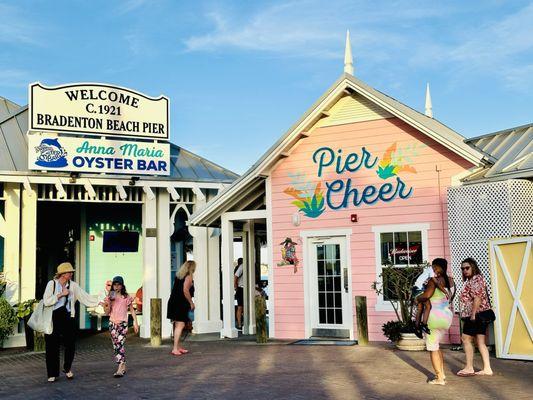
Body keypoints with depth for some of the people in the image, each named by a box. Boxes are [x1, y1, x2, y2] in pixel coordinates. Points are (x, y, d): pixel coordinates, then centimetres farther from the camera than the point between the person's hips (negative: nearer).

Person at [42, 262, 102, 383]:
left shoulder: (73, 285, 4)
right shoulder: (52, 284, -4)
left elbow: (86, 297, 2)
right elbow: (46, 301, -11)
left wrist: (99, 302, -6)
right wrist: (61, 294, -15)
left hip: (67, 318, 2)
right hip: (53, 318, -2)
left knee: (70, 344, 2)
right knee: (52, 347, 2)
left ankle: (67, 368, 27)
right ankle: (52, 374, 15)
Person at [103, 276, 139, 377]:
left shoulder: (126, 297, 1)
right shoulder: (110, 297, 8)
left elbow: (132, 310, 6)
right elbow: (107, 312, 7)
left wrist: (135, 323, 1)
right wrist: (109, 303, -11)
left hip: (123, 323, -4)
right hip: (112, 323, 4)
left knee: (120, 344, -15)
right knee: (115, 345, 6)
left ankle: (120, 369, -18)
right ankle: (123, 366, 18)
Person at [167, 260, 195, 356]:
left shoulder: (178, 275, 16)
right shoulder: (189, 277, -7)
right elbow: (185, 290, -18)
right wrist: (191, 303, -11)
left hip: (173, 302, 9)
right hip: (181, 304, -9)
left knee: (177, 325, 14)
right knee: (180, 325, -8)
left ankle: (177, 347, 22)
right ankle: (175, 348, -12)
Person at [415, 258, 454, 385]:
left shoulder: (434, 280, -16)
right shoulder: (449, 281, 7)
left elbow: (426, 295, -28)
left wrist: (417, 298, -8)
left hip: (434, 317, -8)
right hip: (447, 316, 8)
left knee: (432, 348, 3)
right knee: (436, 346, 22)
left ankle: (440, 378, 5)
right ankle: (442, 374, 22)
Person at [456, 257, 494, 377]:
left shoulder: (475, 280, -12)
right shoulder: (474, 280, 19)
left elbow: (477, 298, -21)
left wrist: (473, 314, -21)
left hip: (476, 315, -10)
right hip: (482, 315, 10)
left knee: (466, 339, -4)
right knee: (481, 342, 8)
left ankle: (469, 368, -1)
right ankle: (487, 368, 8)